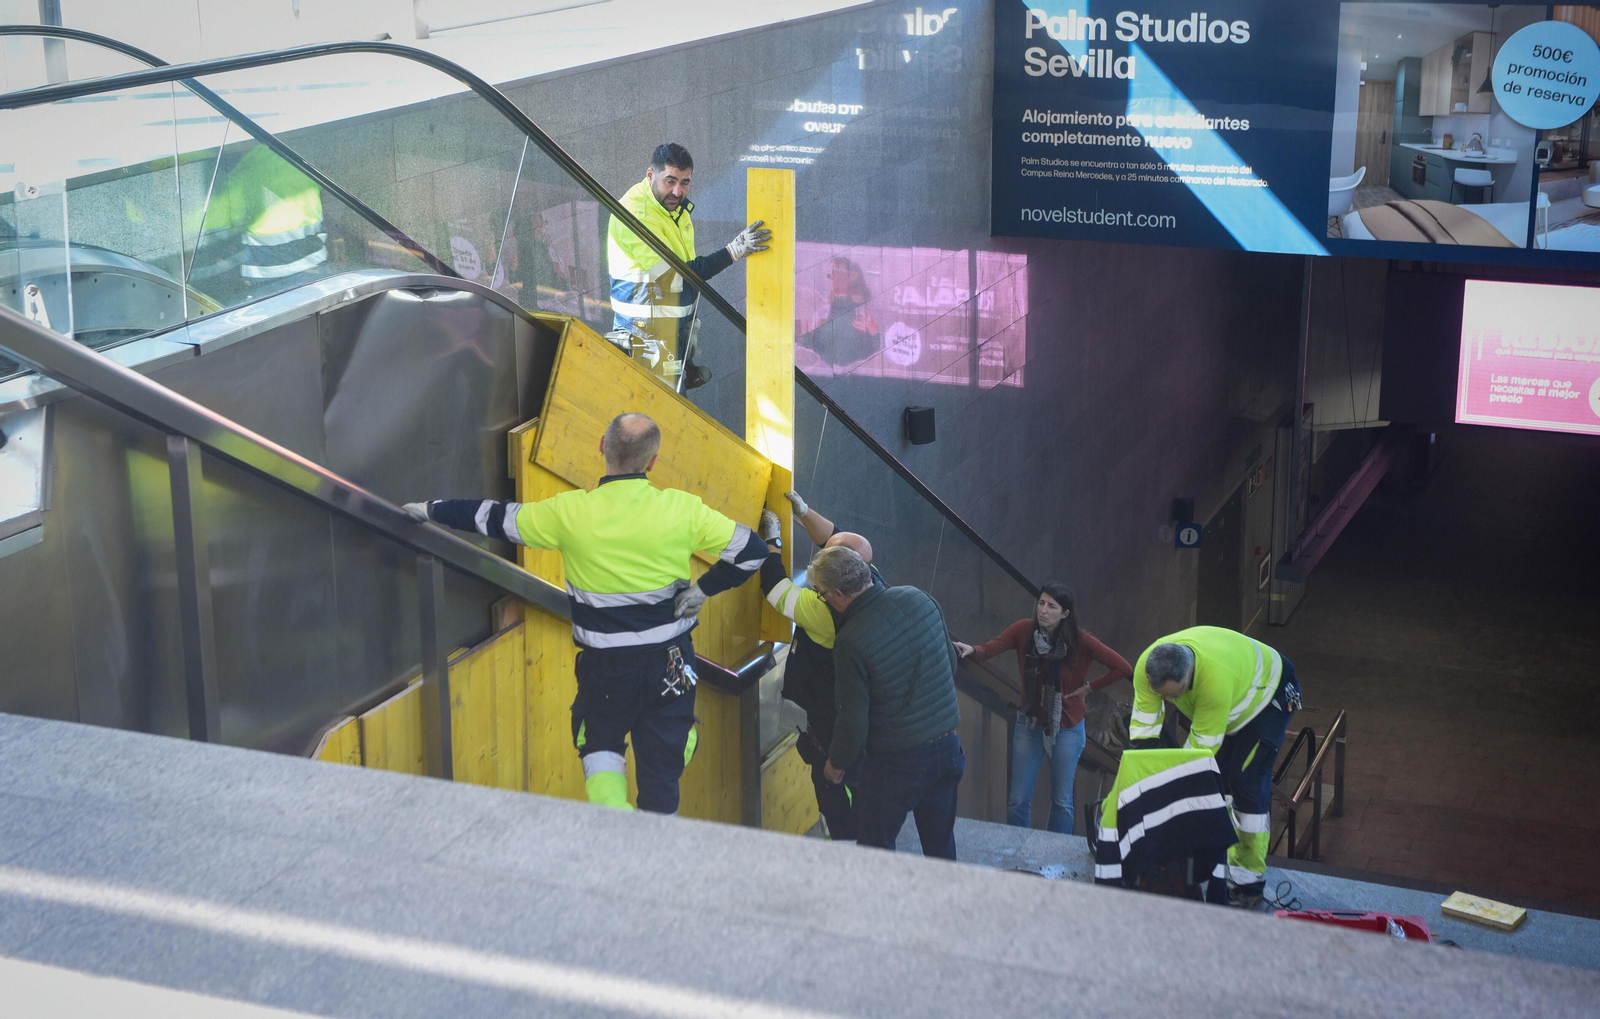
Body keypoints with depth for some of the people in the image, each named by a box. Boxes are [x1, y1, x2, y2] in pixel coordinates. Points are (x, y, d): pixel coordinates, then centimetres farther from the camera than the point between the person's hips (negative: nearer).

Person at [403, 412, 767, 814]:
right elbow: (751, 550, -6)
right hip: (670, 662, 1)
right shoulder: (681, 509, -12)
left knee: (601, 743, 23)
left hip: (605, 667, 0)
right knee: (661, 765, 11)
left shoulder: (571, 513, -14)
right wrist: (704, 588, 3)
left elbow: (495, 518, 0)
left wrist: (432, 510, 15)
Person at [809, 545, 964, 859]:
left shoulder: (850, 642, -22)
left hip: (898, 761, -6)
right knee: (941, 849, 18)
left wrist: (836, 762, 3)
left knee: (875, 850, 12)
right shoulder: (919, 598, -3)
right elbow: (951, 663, 10)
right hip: (948, 747, 6)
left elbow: (854, 721, -16)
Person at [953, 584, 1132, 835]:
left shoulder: (1081, 640, -17)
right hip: (1029, 723, 2)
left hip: (1067, 727, -2)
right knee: (1018, 799, 6)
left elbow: (1123, 667, -15)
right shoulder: (1023, 630, -13)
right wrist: (971, 650, -47)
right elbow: (988, 650, -26)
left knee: (1062, 800, 10)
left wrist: (1090, 687, -10)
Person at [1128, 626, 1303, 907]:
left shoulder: (1216, 676, -46)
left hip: (1267, 694, -7)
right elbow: (1142, 731, -22)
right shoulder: (1146, 668, -28)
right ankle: (1224, 863, 11)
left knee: (1246, 782, -13)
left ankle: (1250, 880, -9)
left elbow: (1202, 746, -37)